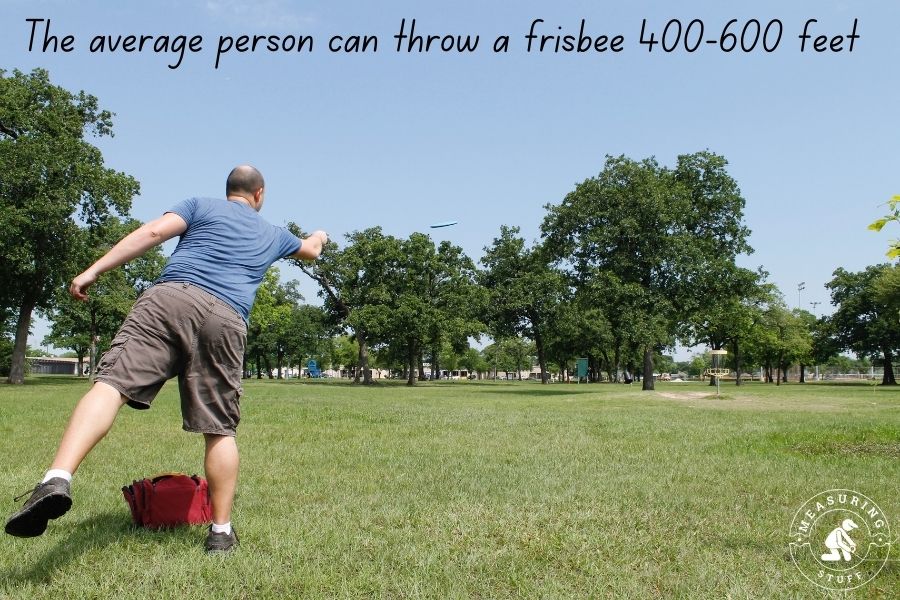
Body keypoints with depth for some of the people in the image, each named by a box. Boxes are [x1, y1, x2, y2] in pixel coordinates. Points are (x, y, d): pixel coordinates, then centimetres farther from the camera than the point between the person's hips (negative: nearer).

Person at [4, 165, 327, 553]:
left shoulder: (201, 206, 22)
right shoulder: (273, 235, 30)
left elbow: (153, 232, 5)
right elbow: (310, 251, 52)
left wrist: (93, 270, 1)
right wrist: (318, 237, 75)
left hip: (169, 297, -1)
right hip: (225, 319, 2)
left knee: (110, 385, -13)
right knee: (220, 430, 7)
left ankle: (57, 479, -36)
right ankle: (221, 531, 11)